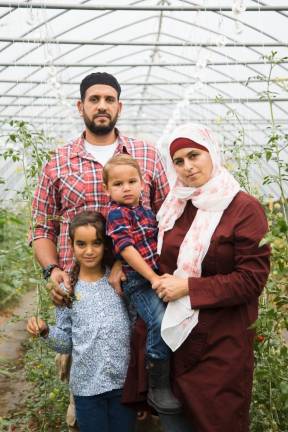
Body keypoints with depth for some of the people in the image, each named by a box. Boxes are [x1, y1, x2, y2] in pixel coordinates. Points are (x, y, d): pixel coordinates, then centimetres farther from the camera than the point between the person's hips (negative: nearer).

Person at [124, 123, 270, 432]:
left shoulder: (244, 208, -12)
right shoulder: (174, 206, 6)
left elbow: (252, 280, -15)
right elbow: (157, 257, 20)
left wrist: (189, 286, -18)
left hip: (222, 339, -5)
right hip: (174, 330, 6)